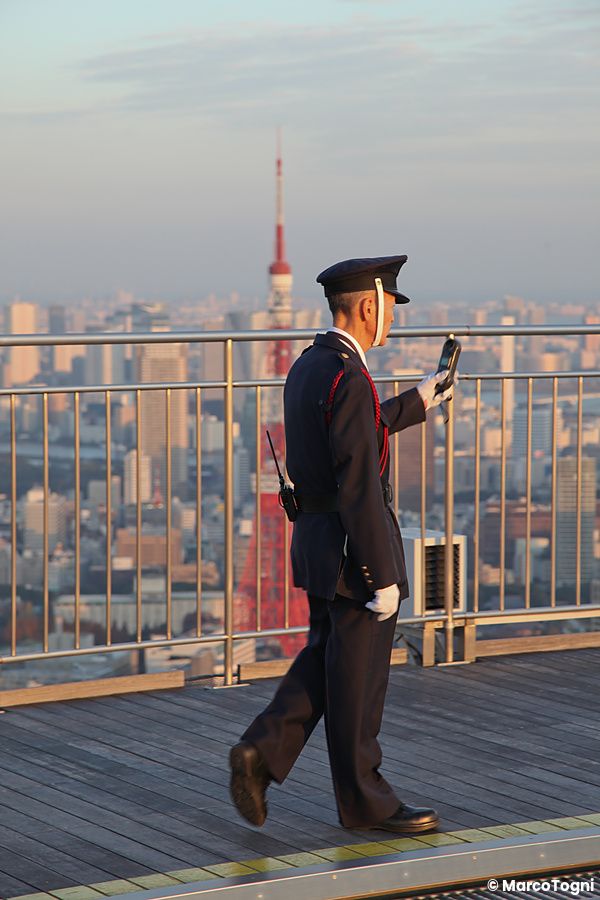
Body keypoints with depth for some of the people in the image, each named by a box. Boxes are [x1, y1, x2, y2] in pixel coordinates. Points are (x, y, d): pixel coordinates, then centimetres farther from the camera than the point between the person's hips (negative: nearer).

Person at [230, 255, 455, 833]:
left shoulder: (307, 367, 8)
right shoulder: (350, 379, -22)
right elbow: (358, 489, -24)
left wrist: (415, 404, 32)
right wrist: (383, 578, -21)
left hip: (316, 540, 9)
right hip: (353, 547, -9)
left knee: (324, 661, 19)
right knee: (357, 676, 3)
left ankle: (261, 753, 9)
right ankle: (364, 802, 15)